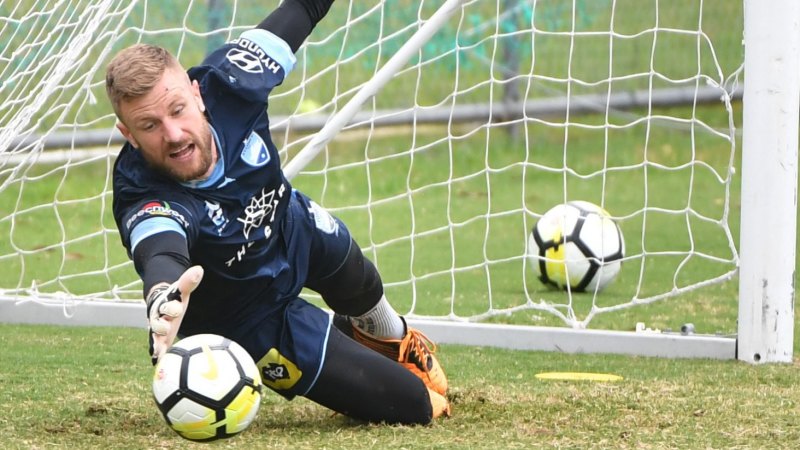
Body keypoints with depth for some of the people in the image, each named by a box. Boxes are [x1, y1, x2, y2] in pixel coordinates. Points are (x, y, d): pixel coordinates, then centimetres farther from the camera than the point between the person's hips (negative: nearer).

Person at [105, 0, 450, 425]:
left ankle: (395, 339, 72)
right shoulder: (144, 201, -44)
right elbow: (160, 254, -67)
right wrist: (164, 300, -89)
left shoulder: (225, 84, -32)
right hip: (251, 321, -5)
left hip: (295, 227, 5)